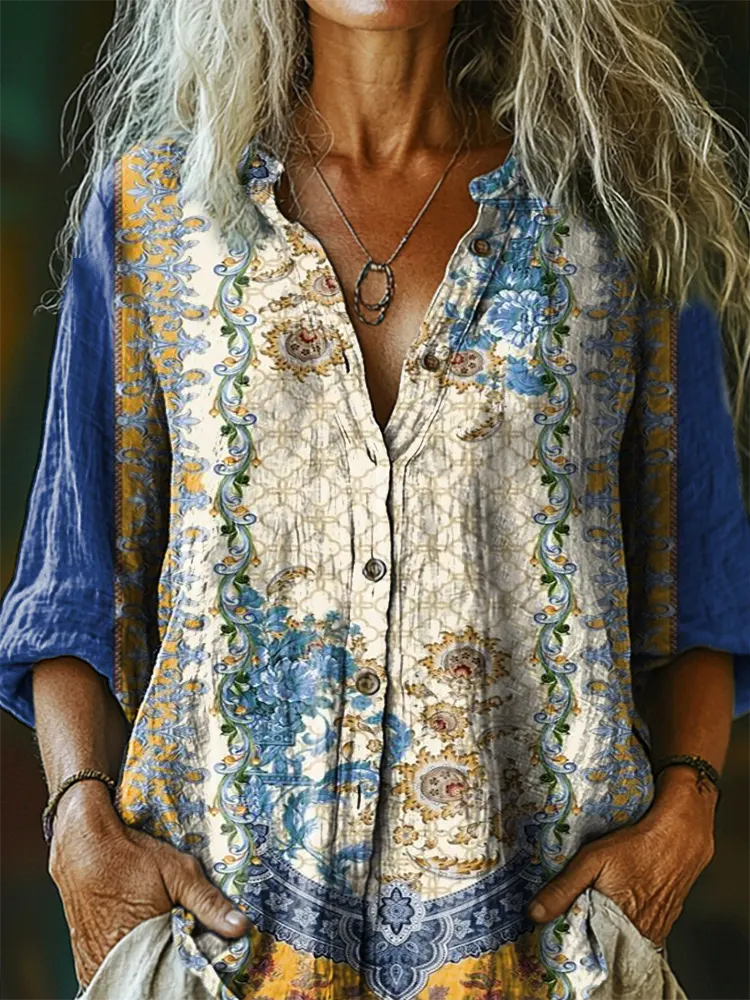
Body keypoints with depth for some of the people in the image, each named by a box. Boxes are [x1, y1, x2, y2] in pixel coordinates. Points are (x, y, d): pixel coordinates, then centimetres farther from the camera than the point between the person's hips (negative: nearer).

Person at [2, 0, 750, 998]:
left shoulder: (617, 216, 4)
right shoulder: (153, 202, 4)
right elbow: (80, 579, 5)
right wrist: (83, 822, -8)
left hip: (537, 910, 0)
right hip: (226, 903, 0)